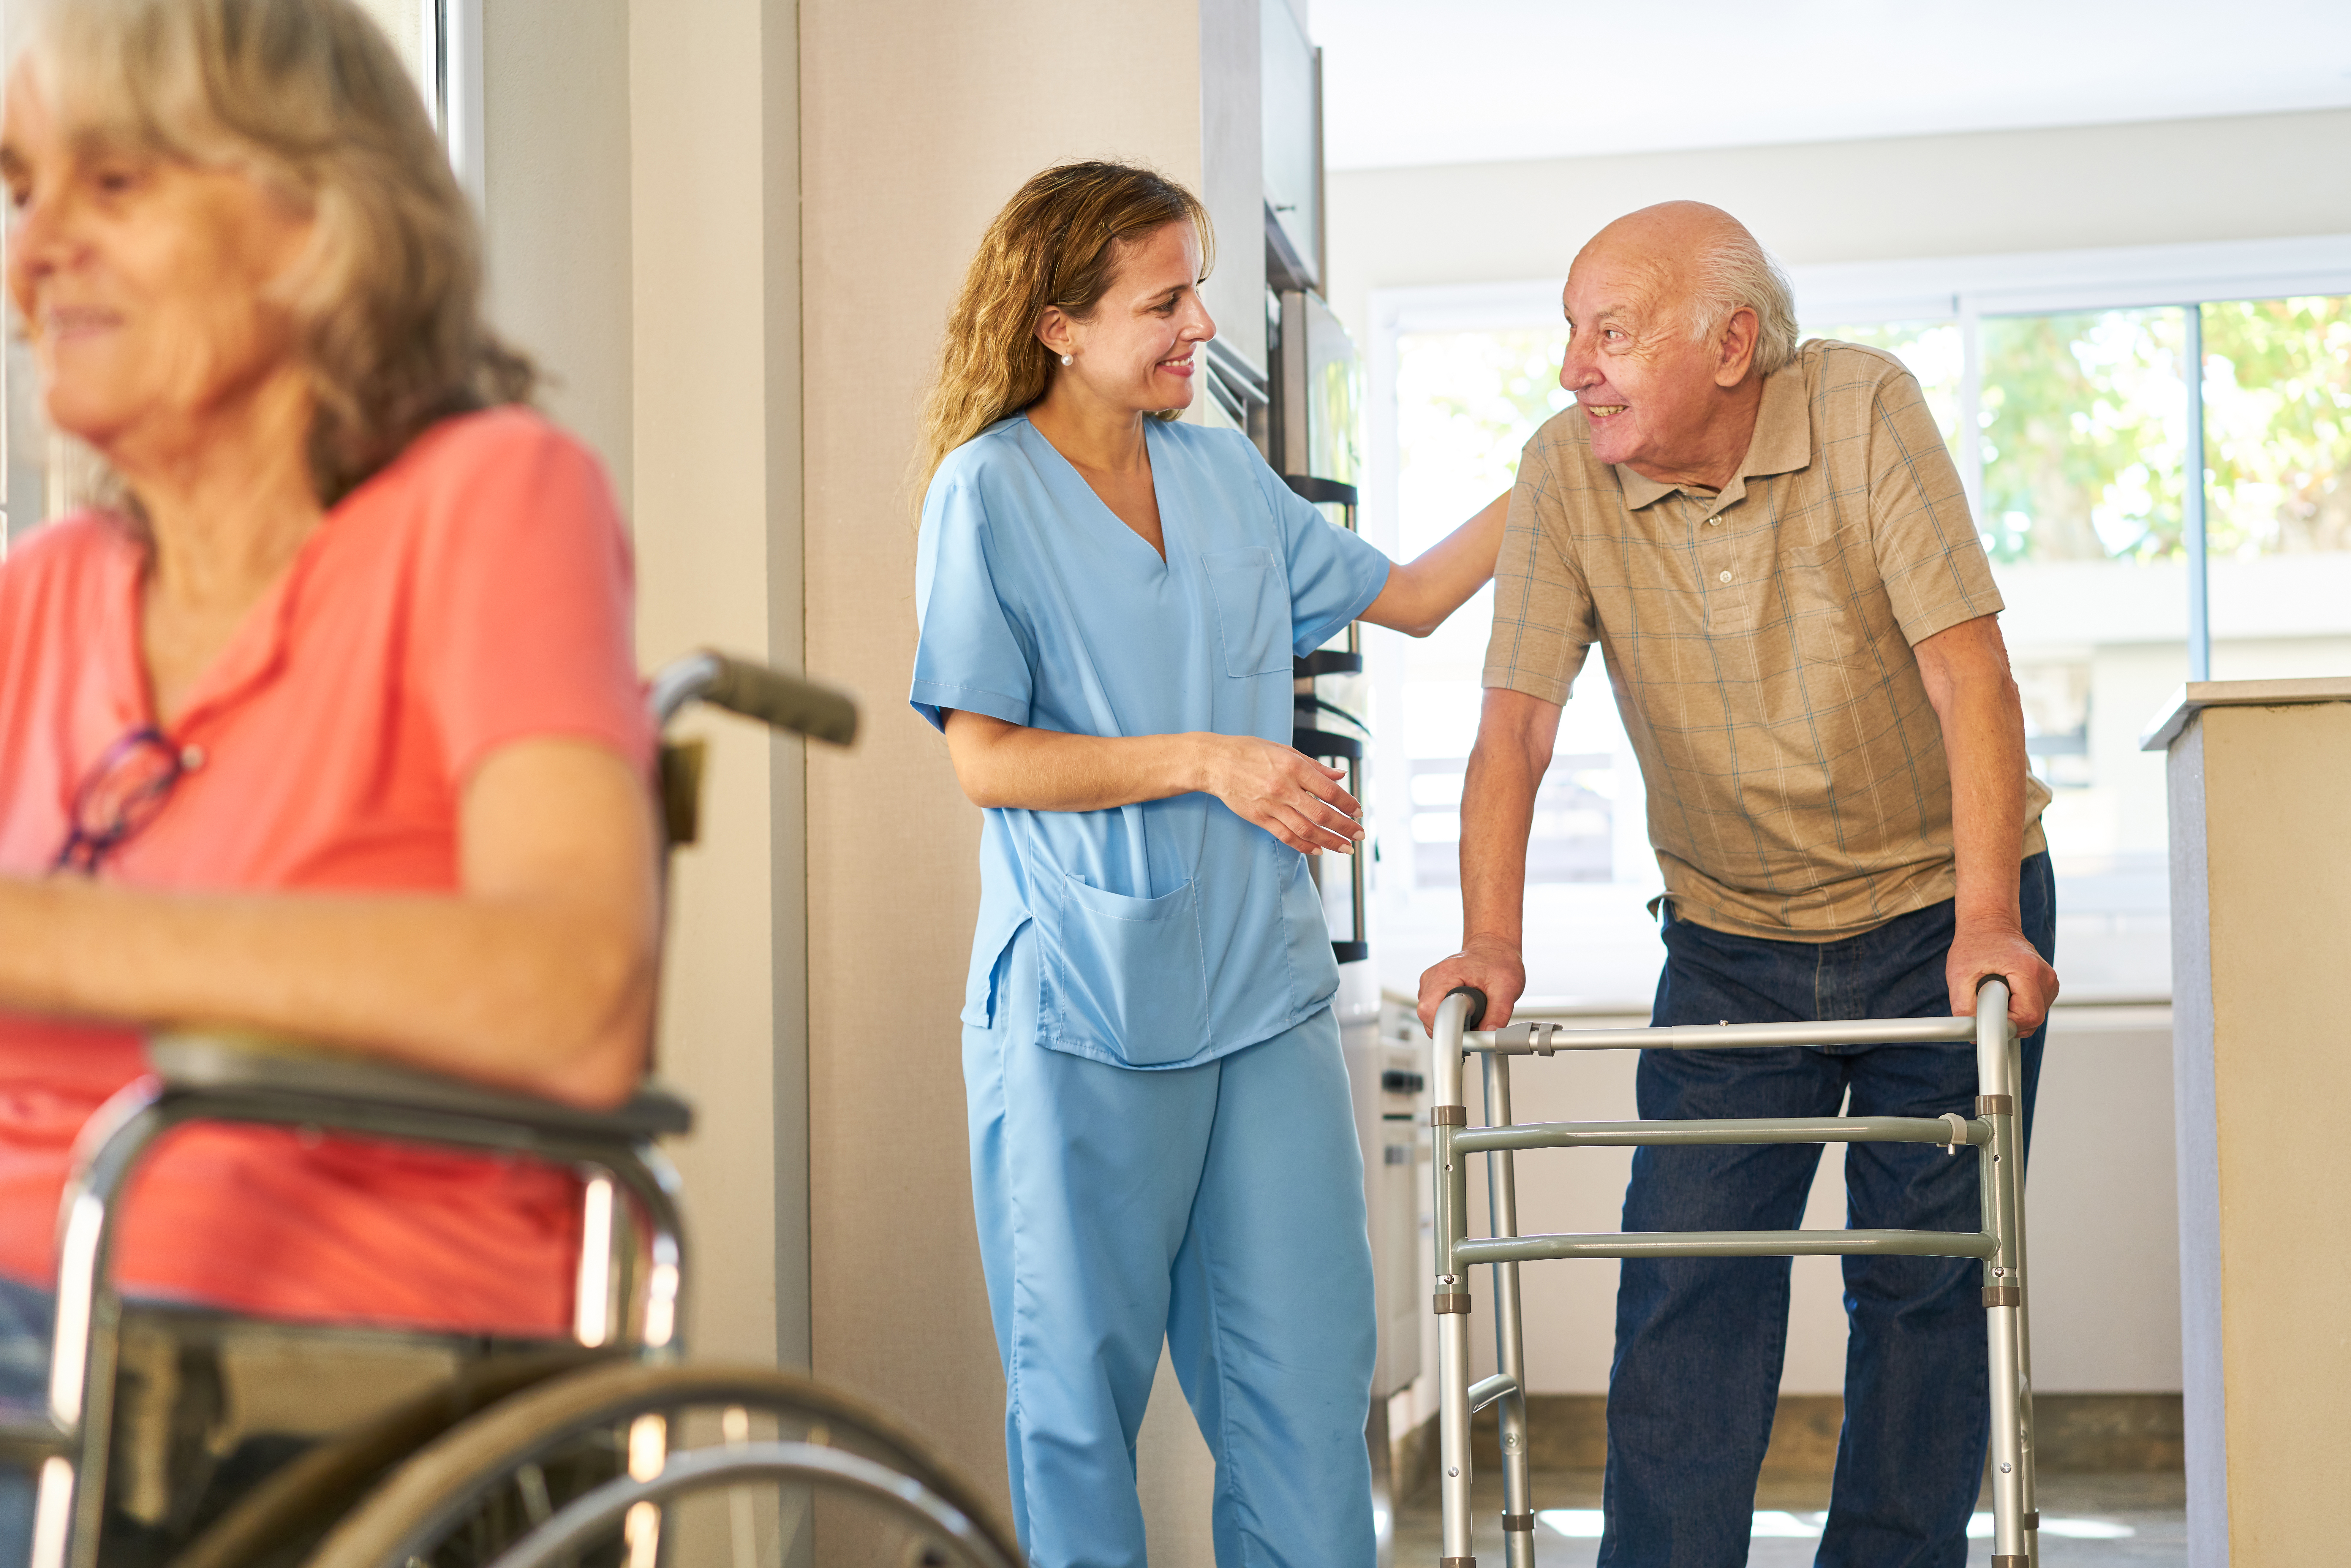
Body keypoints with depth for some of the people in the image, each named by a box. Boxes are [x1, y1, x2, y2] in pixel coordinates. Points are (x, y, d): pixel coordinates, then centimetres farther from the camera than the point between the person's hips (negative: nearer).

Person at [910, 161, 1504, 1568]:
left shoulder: (1226, 474, 12)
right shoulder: (990, 489, -5)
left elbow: (1411, 596, 20)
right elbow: (985, 761, -9)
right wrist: (1206, 762, -15)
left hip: (1265, 987, 5)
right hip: (1083, 1003, -5)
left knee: (1312, 1368, 3)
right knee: (1083, 1381, 3)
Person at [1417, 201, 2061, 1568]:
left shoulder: (1863, 409, -17)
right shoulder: (1567, 473, -10)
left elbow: (1966, 669, -22)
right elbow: (1517, 723, -12)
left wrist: (1987, 918, -30)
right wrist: (1492, 944, -25)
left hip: (1939, 909, -2)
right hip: (1732, 934, 2)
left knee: (1926, 1280, 3)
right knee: (1685, 1283, -4)